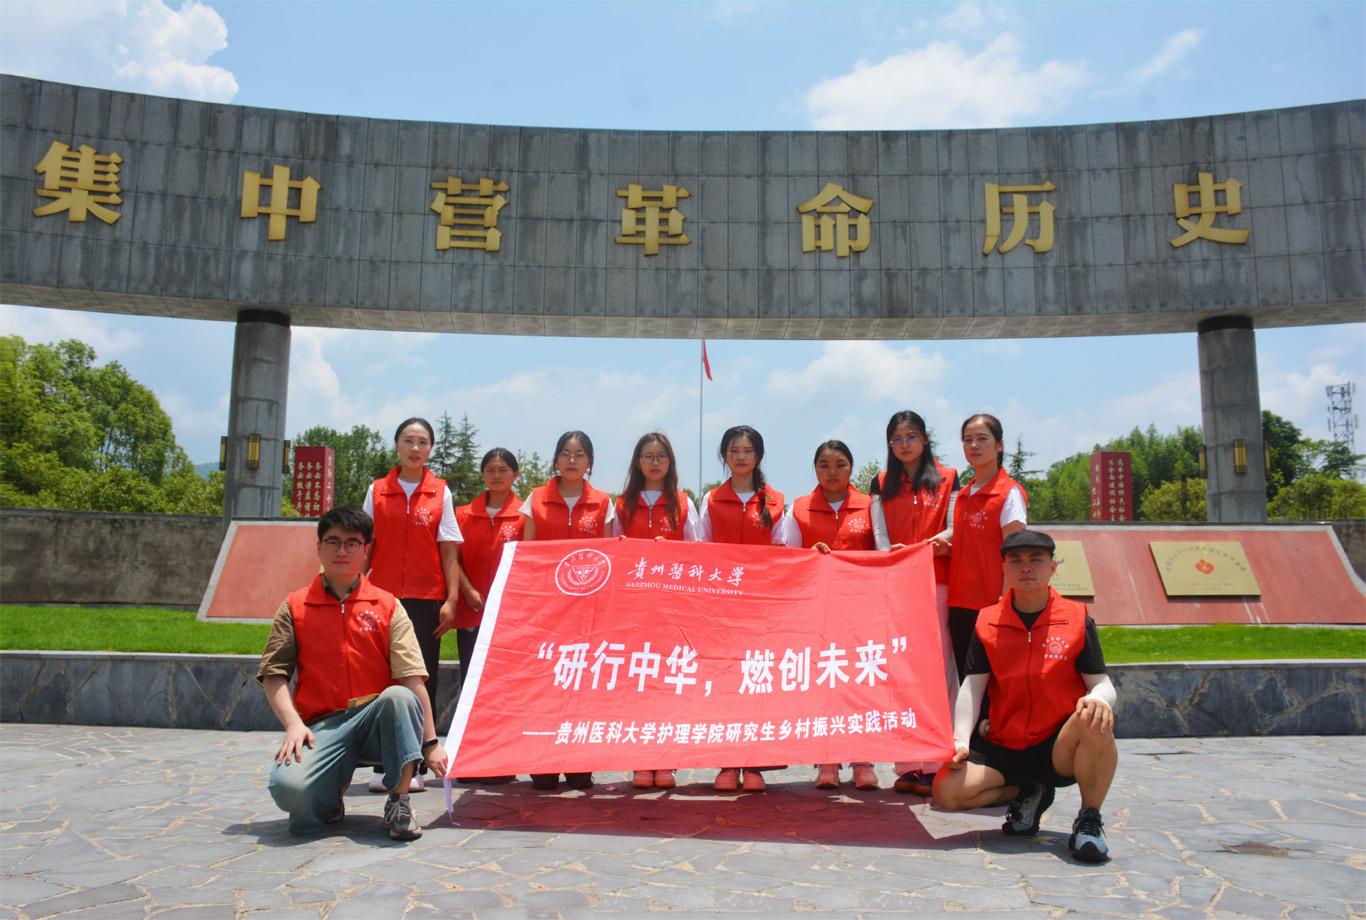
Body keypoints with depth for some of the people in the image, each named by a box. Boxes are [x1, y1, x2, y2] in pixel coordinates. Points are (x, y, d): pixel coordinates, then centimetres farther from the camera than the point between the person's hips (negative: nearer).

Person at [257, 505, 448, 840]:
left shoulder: (387, 606, 9)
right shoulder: (295, 607, 11)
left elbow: (412, 678, 0)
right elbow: (273, 674, 5)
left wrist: (430, 740, -8)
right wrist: (293, 723, -13)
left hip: (377, 719, 0)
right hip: (322, 725, 0)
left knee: (398, 696, -35)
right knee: (288, 785, -30)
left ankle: (399, 802, -19)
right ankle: (331, 796, 7)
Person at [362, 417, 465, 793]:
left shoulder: (441, 493, 4)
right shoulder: (377, 491, 8)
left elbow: (449, 551, 2)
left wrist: (451, 599, -4)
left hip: (426, 598, -1)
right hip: (383, 595, 1)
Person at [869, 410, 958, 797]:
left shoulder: (947, 479, 12)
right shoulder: (882, 485, 15)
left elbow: (952, 532, 5)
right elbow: (881, 540, 5)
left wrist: (909, 550, -14)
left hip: (937, 583, -1)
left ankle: (934, 765, -5)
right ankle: (907, 767, 0)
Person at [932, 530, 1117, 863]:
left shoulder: (1076, 618, 0)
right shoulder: (987, 622, 3)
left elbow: (1102, 683, -3)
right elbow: (972, 686, 0)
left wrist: (1099, 699, -29)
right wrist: (960, 740, -15)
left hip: (1061, 747, -2)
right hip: (1003, 746, 2)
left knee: (1093, 720, -36)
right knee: (947, 790, -20)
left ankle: (1089, 820, -10)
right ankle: (1026, 793, 12)